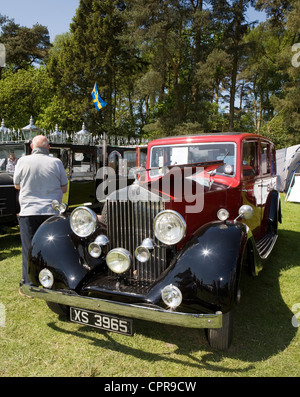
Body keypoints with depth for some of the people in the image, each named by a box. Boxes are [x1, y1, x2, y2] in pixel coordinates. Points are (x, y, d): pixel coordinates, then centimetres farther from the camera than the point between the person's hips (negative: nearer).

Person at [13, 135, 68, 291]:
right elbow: (64, 188, 5)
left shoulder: (23, 161, -2)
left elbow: (17, 185, 11)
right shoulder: (56, 162, -2)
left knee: (29, 250, 8)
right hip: (52, 211, 1)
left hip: (29, 212, 0)